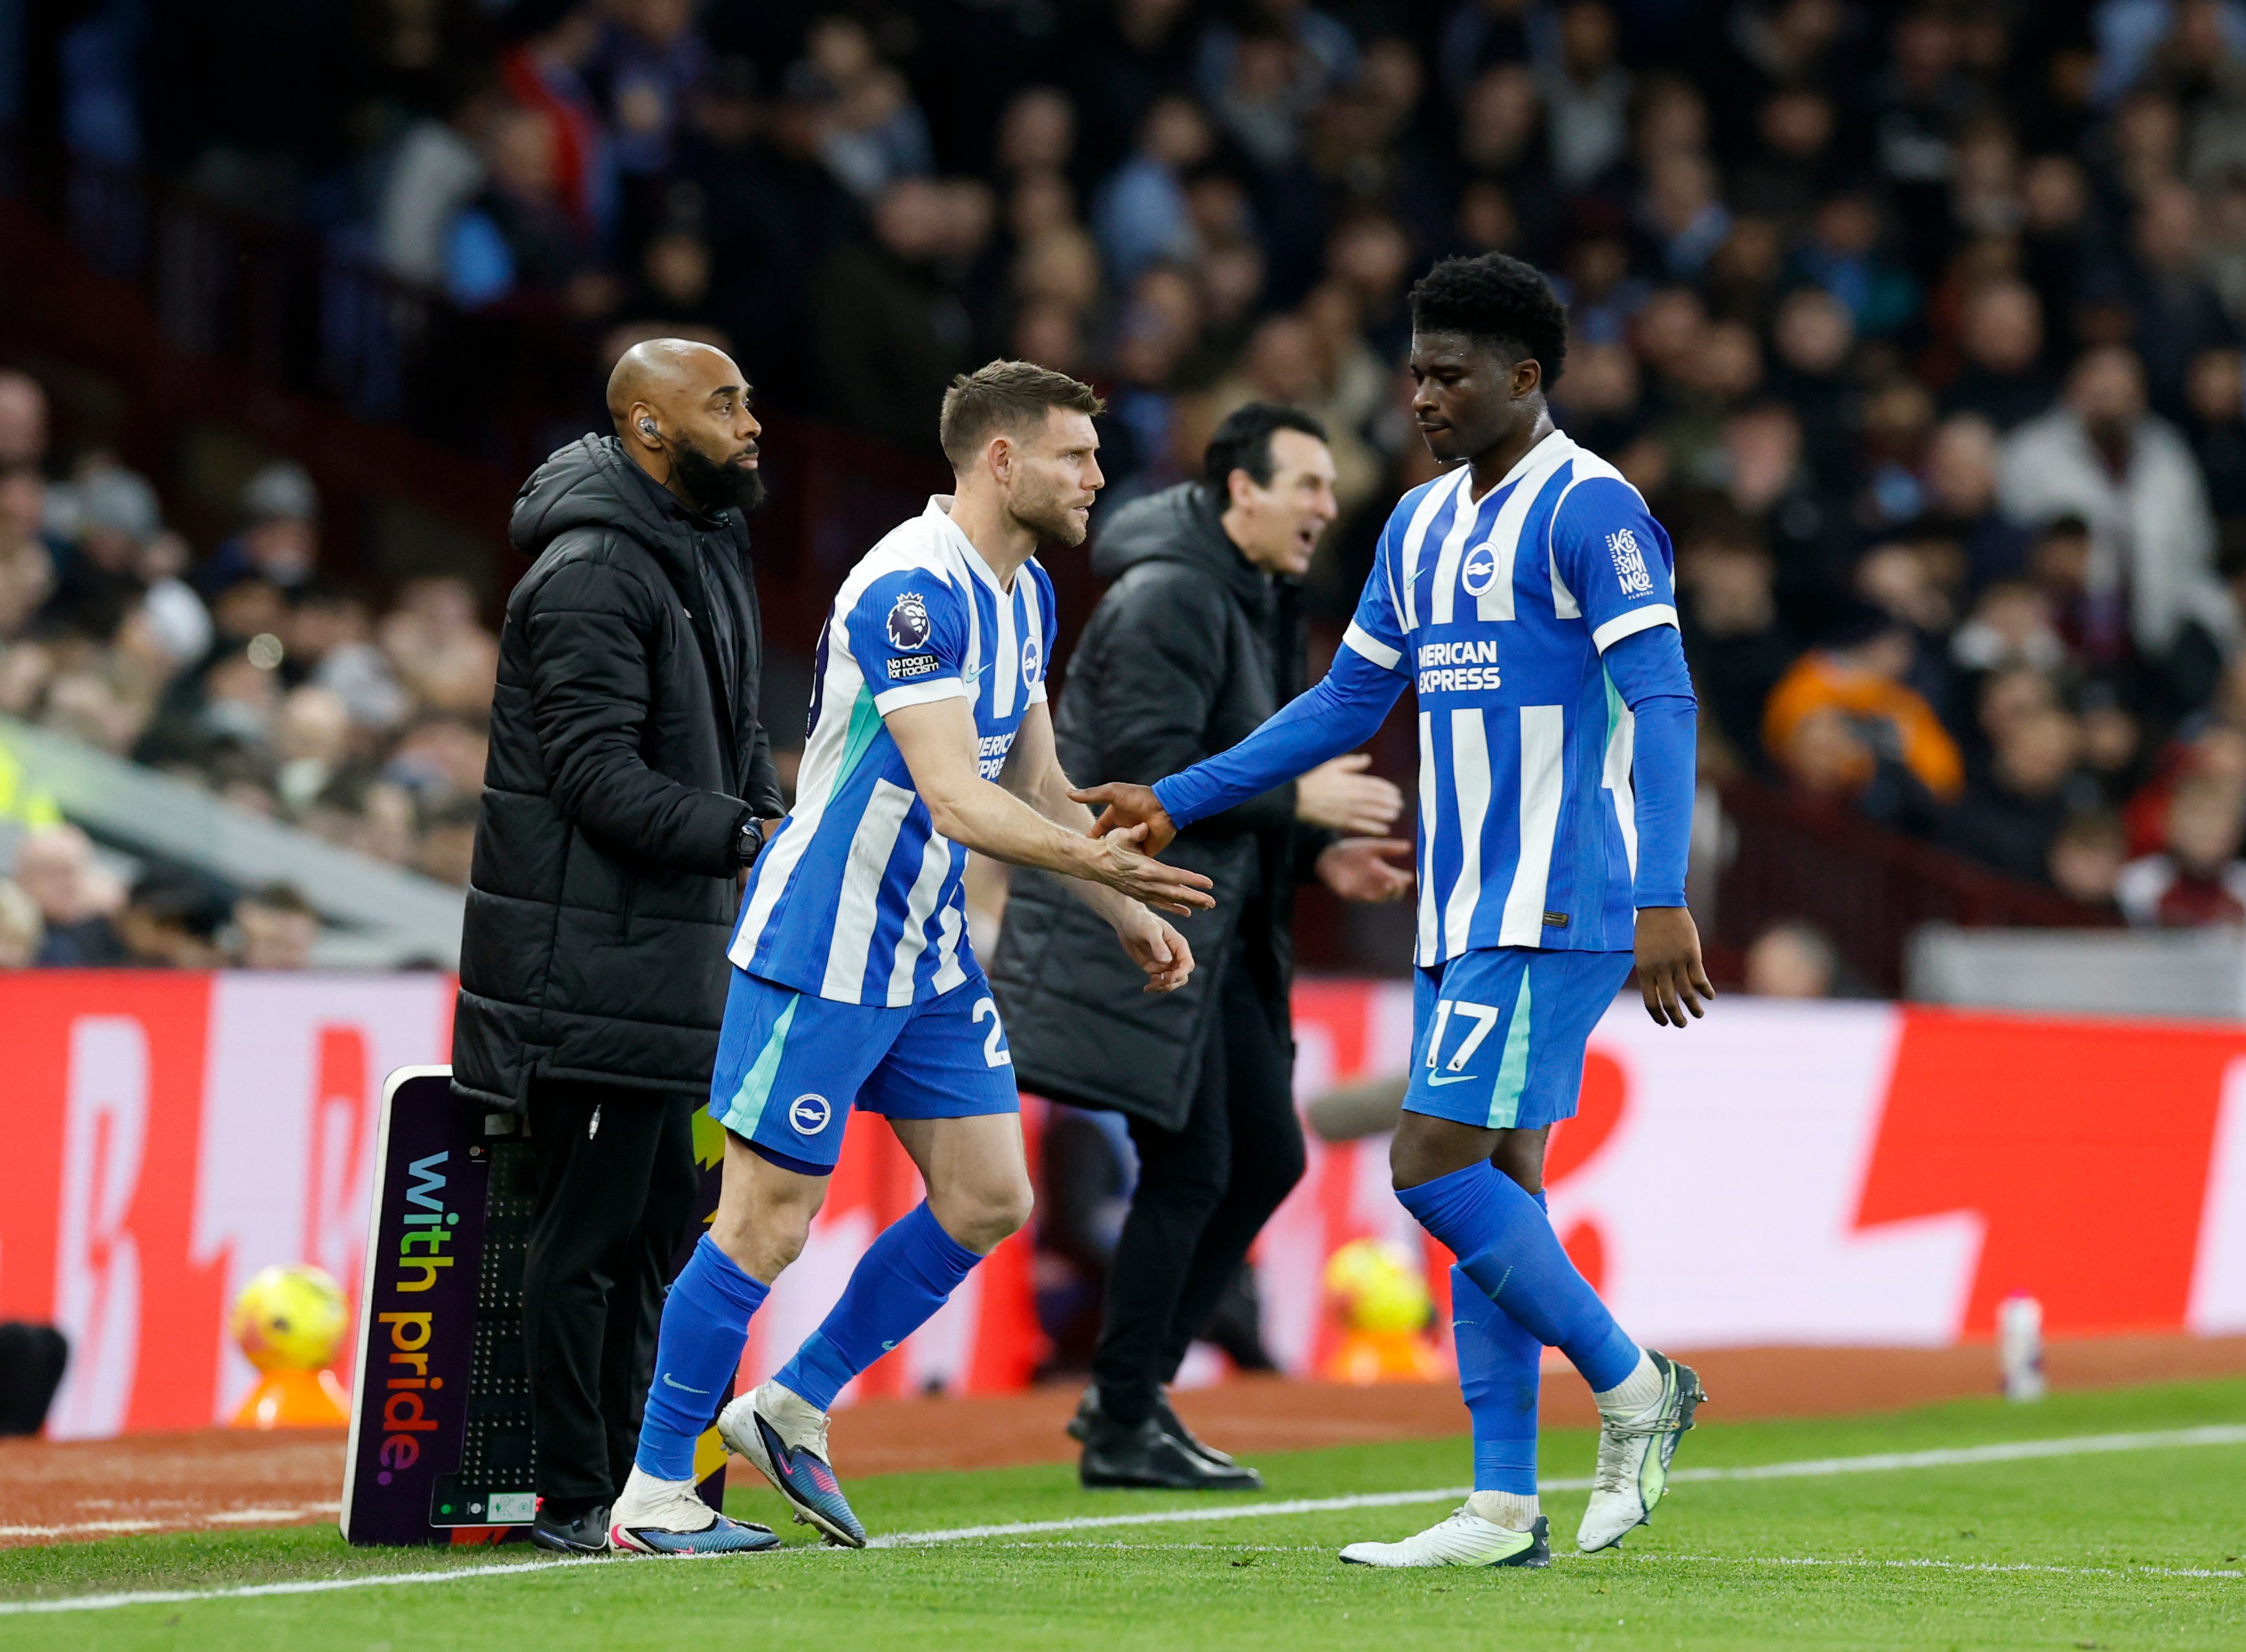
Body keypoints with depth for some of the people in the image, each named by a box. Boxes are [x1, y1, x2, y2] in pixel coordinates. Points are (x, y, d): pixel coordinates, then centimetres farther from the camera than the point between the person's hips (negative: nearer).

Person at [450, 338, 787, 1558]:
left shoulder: (707, 552, 17)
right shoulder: (592, 572, -16)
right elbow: (598, 774, -21)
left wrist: (778, 826, 8)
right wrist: (749, 837, -25)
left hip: (669, 947, 10)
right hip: (588, 959, -10)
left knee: (657, 1211, 14)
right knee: (590, 1221, -6)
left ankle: (628, 1479, 22)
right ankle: (576, 1500, -1)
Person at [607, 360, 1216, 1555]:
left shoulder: (1024, 595, 10)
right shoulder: (914, 590, -21)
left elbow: (1035, 785, 19)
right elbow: (956, 800, -29)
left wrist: (1125, 913, 10)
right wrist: (1095, 859, -38)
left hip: (929, 950, 9)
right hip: (819, 949, -9)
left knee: (988, 1201, 6)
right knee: (767, 1224, -6)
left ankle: (792, 1412, 20)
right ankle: (652, 1498, 4)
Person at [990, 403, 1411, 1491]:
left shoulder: (1260, 604, 16)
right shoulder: (1167, 600, -16)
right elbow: (1149, 774, -24)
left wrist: (1320, 855, 8)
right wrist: (1295, 800, -21)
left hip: (1214, 935, 10)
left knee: (1269, 1158, 10)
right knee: (1190, 1170, -7)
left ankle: (1131, 1389, 18)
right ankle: (1123, 1429, 2)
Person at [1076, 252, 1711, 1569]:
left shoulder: (1588, 509, -10)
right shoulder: (1423, 526, 16)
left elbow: (1662, 704, -16)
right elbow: (1347, 705, 24)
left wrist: (1664, 901, -26)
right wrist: (1179, 803, 20)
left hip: (1553, 909, -9)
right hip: (1461, 915, 9)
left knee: (1437, 1163, -14)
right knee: (1492, 1184, 6)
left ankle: (1633, 1386, 1)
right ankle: (1506, 1508, 7)